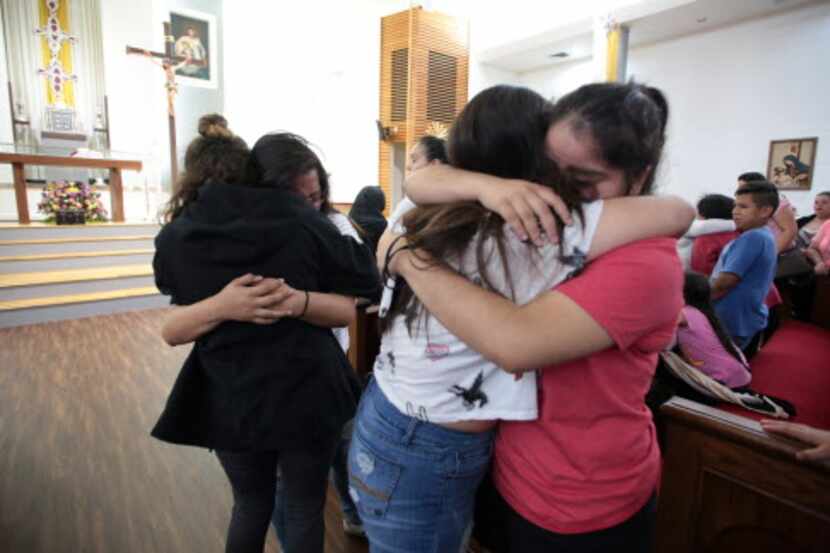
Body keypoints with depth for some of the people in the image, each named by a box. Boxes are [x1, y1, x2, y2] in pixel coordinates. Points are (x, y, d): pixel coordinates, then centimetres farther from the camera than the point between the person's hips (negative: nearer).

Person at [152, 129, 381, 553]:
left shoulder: (185, 234, -7)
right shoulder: (308, 227, -15)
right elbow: (348, 308, -10)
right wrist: (300, 302, -24)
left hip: (230, 403, 3)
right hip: (307, 396, -2)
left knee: (250, 507, 27)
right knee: (305, 512, 20)